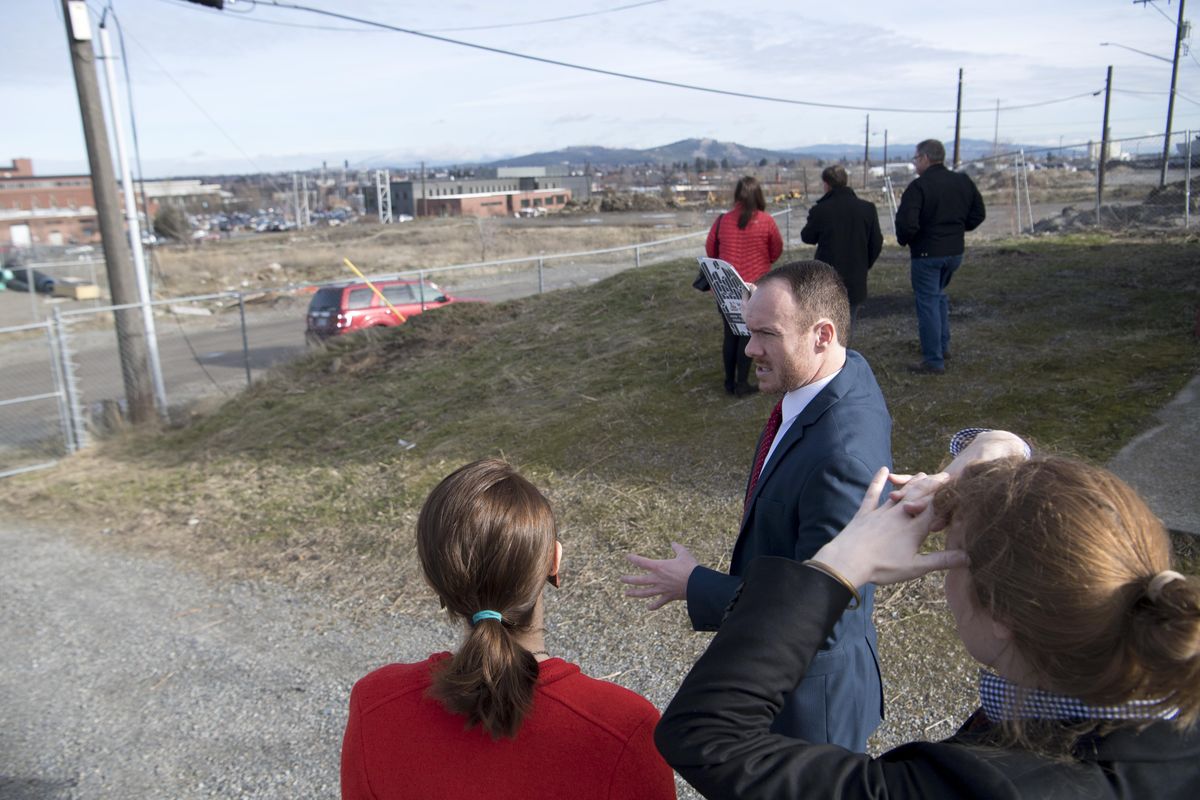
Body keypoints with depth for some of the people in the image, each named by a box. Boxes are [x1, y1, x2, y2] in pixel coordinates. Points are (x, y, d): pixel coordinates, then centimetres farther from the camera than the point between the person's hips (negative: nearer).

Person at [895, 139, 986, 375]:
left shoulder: (919, 186, -17)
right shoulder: (963, 182, 5)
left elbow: (906, 222, -24)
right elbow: (978, 214, 11)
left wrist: (903, 239, -5)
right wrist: (956, 228, 16)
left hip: (927, 253, -7)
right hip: (955, 251, 7)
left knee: (927, 303, 0)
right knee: (939, 295, 26)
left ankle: (933, 361, 2)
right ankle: (943, 346, 31)